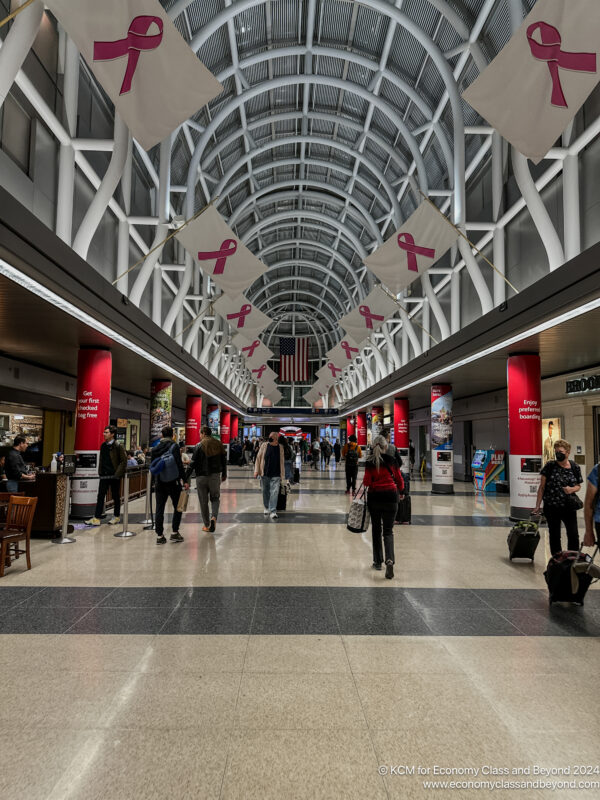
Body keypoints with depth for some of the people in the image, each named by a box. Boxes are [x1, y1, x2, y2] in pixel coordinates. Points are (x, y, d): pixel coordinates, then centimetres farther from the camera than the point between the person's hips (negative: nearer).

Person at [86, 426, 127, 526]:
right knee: (100, 496, 2)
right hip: (104, 475, 5)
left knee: (116, 497, 7)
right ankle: (96, 518, 4)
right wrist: (100, 472, 11)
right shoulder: (103, 445, 10)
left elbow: (124, 461, -9)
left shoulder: (118, 446, -8)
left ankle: (116, 516, 20)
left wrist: (118, 473, -15)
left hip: (114, 476, -5)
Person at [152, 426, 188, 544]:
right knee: (177, 507, 9)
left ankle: (159, 536, 9)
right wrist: (184, 480, -11)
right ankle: (175, 532, 8)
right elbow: (179, 465, -14)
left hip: (159, 482, 4)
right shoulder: (174, 446, -9)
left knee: (159, 509, 7)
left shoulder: (155, 448, 7)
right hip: (173, 481, -4)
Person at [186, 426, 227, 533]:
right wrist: (224, 474, 24)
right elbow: (224, 460, 10)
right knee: (215, 498, 16)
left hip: (202, 477, -3)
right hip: (215, 476, 3)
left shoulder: (199, 446, -8)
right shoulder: (219, 444, 4)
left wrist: (186, 478, -9)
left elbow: (193, 463, -12)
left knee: (203, 501, 9)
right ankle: (214, 517, -9)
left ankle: (207, 525, 15)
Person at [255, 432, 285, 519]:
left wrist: (282, 475, 7)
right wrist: (256, 470, -1)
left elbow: (281, 462, 7)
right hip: (265, 473, 1)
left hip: (276, 475, -1)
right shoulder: (264, 445, -2)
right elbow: (258, 458, 4)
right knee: (265, 492, 13)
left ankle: (273, 511, -3)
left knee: (274, 492, -7)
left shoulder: (280, 447, 1)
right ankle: (266, 508, 32)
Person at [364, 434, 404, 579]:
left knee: (376, 529, 15)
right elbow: (399, 479, 5)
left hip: (374, 496, 0)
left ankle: (377, 561, 20)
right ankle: (389, 560, -17)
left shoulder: (369, 462, -2)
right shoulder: (391, 460, -1)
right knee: (388, 531, 4)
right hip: (390, 496, 0)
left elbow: (367, 482, -6)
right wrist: (401, 491, 23)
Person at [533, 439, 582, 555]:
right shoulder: (550, 466, -4)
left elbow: (578, 486, 12)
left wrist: (572, 489, -12)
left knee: (573, 536, 0)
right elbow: (542, 487, -1)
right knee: (554, 536, 8)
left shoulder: (575, 467, 2)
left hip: (569, 507, 1)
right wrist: (537, 505, -3)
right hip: (551, 507, -1)